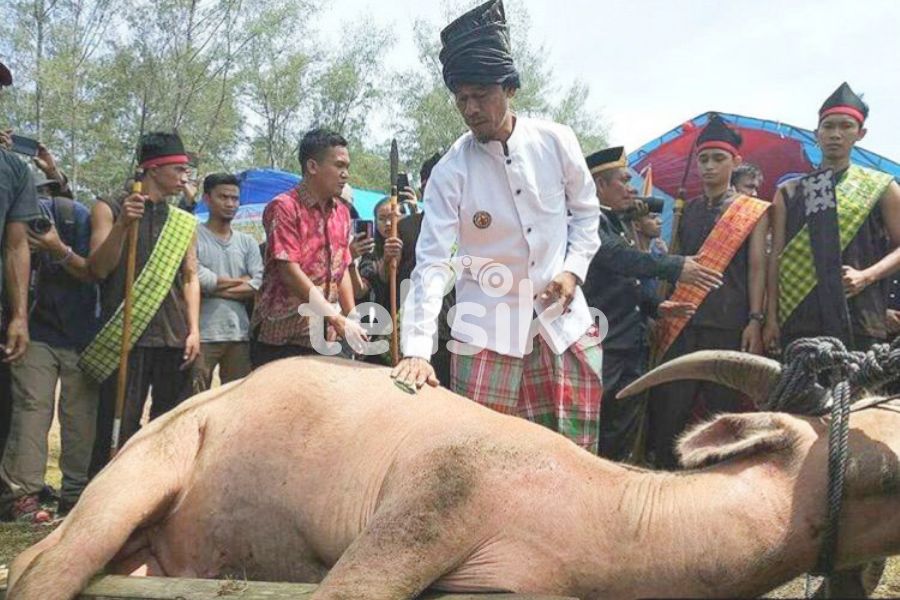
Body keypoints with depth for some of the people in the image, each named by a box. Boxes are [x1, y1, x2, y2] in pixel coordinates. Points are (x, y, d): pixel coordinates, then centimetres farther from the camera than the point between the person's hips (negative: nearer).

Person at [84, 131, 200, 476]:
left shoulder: (184, 223, 15)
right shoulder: (109, 210, 4)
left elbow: (190, 278, 13)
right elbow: (99, 269, -4)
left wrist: (193, 330, 2)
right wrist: (122, 225, -18)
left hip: (175, 340, 4)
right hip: (126, 338, -4)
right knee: (117, 431, -6)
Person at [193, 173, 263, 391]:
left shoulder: (247, 242, 14)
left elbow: (260, 286, 2)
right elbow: (196, 280, -13)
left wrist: (216, 287, -7)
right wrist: (241, 281, -1)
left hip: (239, 334, 4)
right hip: (202, 334, -4)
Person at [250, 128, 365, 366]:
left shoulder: (342, 212, 12)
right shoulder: (284, 207, -9)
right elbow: (290, 272, -17)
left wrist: (352, 319, 2)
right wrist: (339, 321, -20)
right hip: (282, 339, -6)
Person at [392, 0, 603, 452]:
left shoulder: (556, 142, -4)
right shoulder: (450, 172, -12)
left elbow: (585, 212, 11)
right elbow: (432, 263, -17)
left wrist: (574, 269, -6)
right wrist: (418, 349, -27)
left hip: (564, 323, 2)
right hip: (488, 332, -2)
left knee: (575, 455, 7)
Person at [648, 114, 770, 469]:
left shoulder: (753, 212, 5)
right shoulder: (686, 211, 16)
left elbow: (757, 266, -1)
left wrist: (755, 320, -10)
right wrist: (663, 312, 8)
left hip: (730, 324, -3)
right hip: (682, 323, 4)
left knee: (725, 412, 1)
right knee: (667, 410, 0)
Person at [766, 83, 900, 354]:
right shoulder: (789, 193, 13)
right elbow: (777, 257, 10)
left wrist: (866, 276, -8)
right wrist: (771, 318, 3)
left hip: (860, 320, -1)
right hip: (799, 320, 1)